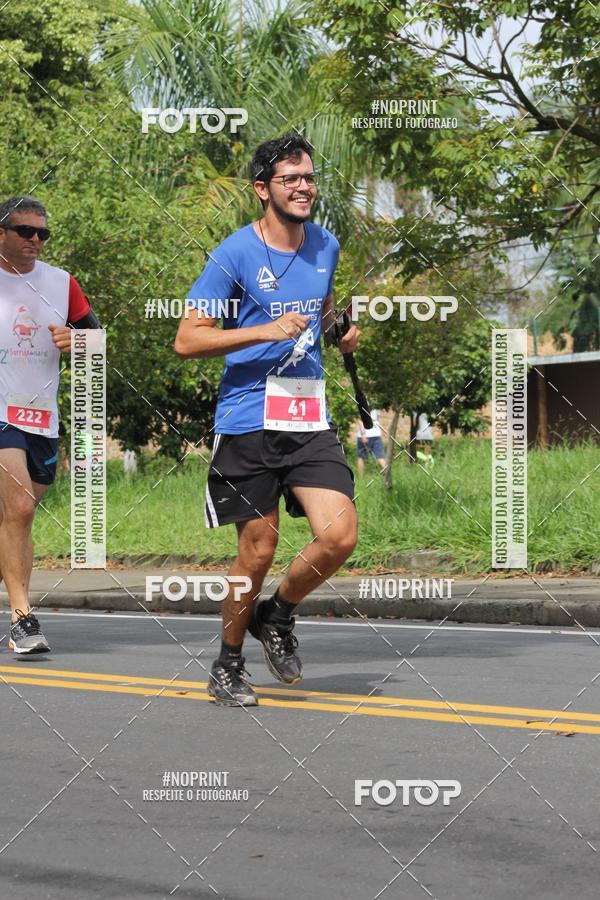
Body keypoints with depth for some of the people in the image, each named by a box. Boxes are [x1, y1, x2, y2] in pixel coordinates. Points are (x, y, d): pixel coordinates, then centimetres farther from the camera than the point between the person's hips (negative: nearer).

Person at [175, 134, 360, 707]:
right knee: (258, 550, 0)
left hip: (311, 420, 4)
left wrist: (341, 332, 9)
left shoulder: (325, 247, 11)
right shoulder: (235, 254, -7)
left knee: (339, 536, -12)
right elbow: (186, 341, -10)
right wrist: (266, 331, -19)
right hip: (248, 423, -4)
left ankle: (276, 617, 17)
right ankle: (227, 665, 22)